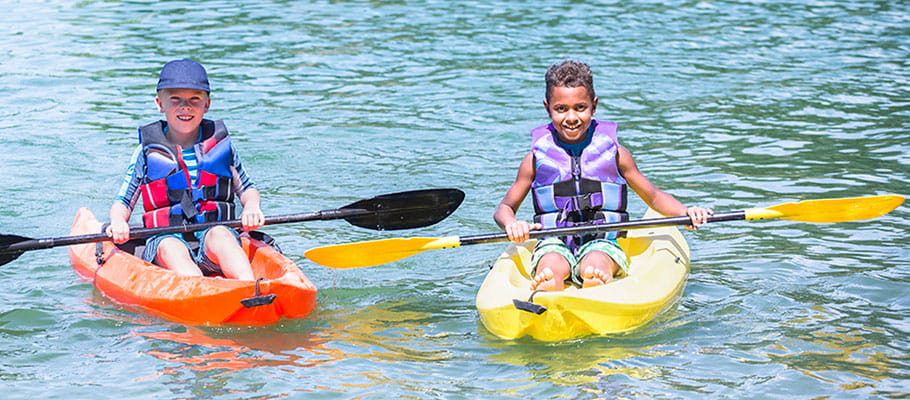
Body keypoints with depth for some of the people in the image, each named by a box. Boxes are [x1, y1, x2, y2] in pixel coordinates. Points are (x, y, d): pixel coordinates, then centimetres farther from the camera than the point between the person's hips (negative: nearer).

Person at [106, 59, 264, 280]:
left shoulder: (221, 144, 14)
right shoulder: (147, 152, 11)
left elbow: (246, 189, 22)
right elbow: (122, 203, 13)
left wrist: (252, 208, -2)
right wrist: (118, 222, -11)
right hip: (165, 238, -1)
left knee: (218, 234, -35)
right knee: (171, 247, -36)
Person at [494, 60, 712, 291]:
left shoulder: (613, 153, 9)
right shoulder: (537, 157, 8)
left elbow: (653, 196, 18)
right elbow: (505, 207, 13)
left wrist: (686, 212, -1)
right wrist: (511, 224, -11)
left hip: (602, 244, 0)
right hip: (555, 244, 0)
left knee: (595, 264, -36)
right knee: (551, 265, -36)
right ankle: (545, 294, -69)